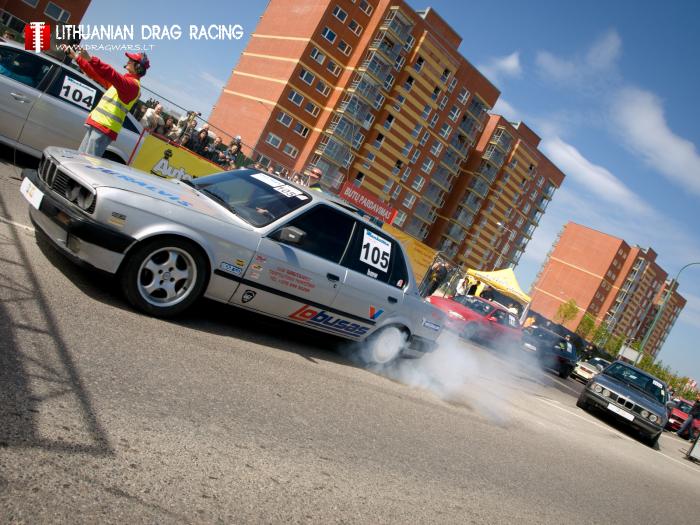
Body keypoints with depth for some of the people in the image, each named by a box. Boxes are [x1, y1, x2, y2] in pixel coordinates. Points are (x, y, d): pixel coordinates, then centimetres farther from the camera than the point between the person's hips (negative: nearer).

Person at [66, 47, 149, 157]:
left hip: (104, 129, -10)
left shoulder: (132, 84, -9)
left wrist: (90, 59, -38)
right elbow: (96, 74, 29)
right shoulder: (125, 81, 21)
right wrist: (77, 57, 27)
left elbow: (112, 75, -28)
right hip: (97, 125, 10)